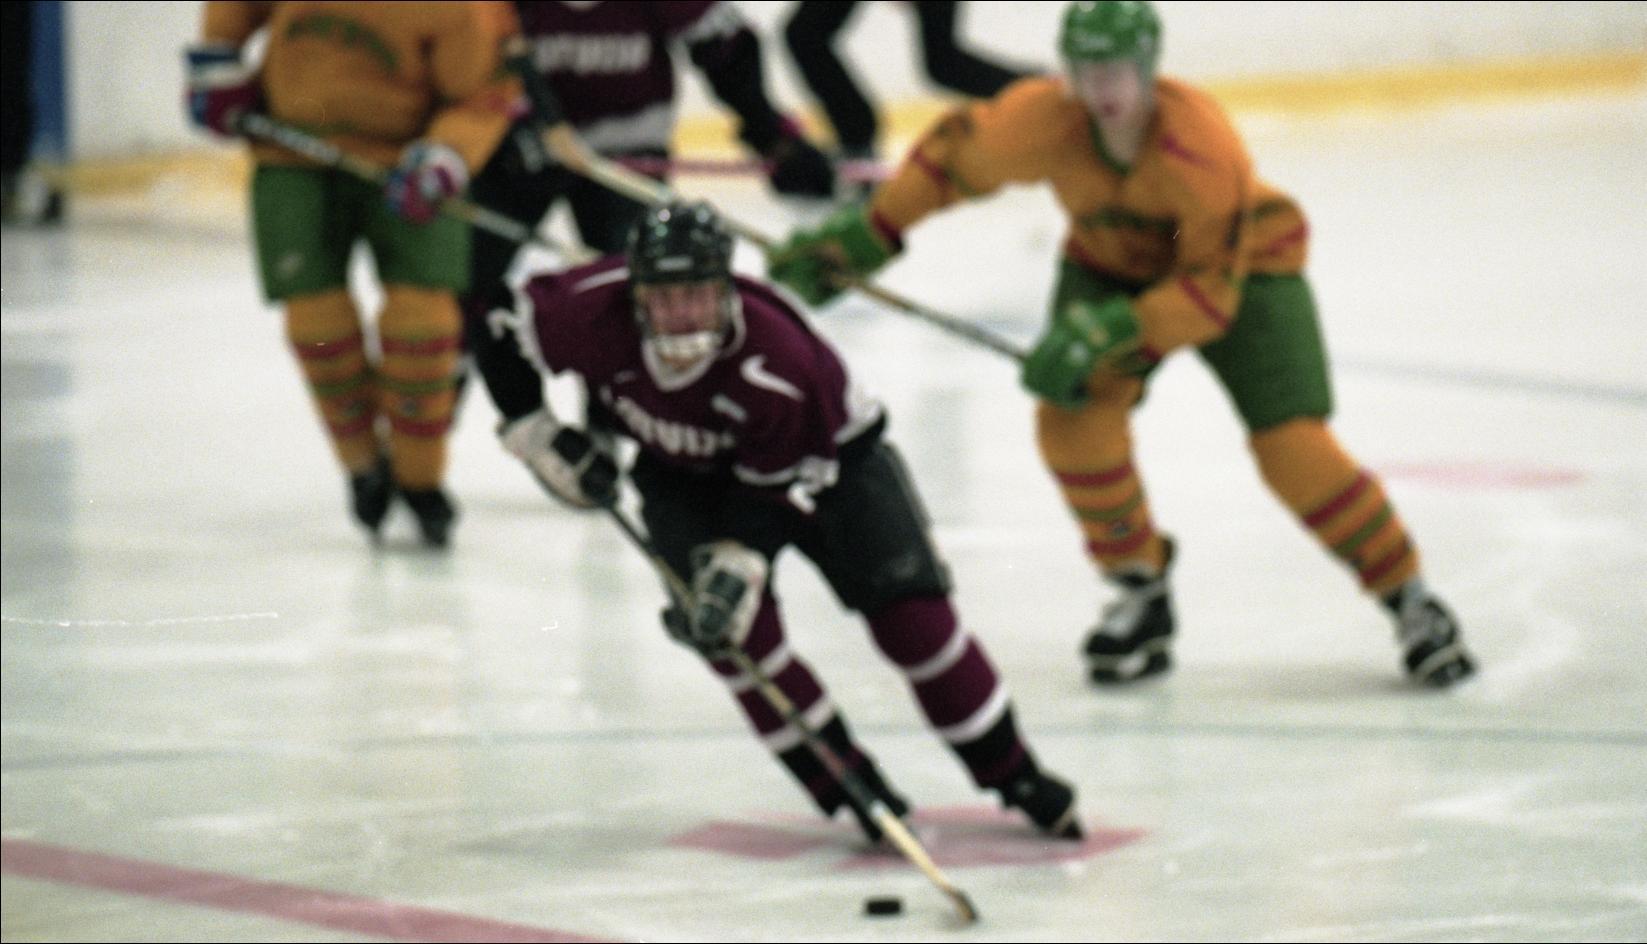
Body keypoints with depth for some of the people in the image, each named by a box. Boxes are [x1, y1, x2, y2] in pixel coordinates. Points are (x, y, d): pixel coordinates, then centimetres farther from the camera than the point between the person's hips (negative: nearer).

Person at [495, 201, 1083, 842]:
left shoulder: (773, 363, -38)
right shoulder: (590, 314, -31)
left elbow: (775, 487, -27)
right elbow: (511, 330, -11)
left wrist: (739, 560, -38)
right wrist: (536, 435, -11)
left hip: (819, 453, -3)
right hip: (682, 472, 3)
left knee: (910, 611, -12)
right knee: (734, 625, -21)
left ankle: (1015, 777, 4)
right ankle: (854, 792, -8)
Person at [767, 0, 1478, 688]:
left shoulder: (1203, 146, -38)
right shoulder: (1042, 119, -27)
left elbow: (1213, 291, -34)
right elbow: (955, 155, -8)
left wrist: (1113, 331, -43)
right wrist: (865, 234, -6)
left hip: (1244, 264, -4)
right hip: (1113, 262, 4)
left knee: (1292, 447, -16)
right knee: (1073, 415, -19)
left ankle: (1410, 602, 3)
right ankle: (1143, 595, 3)